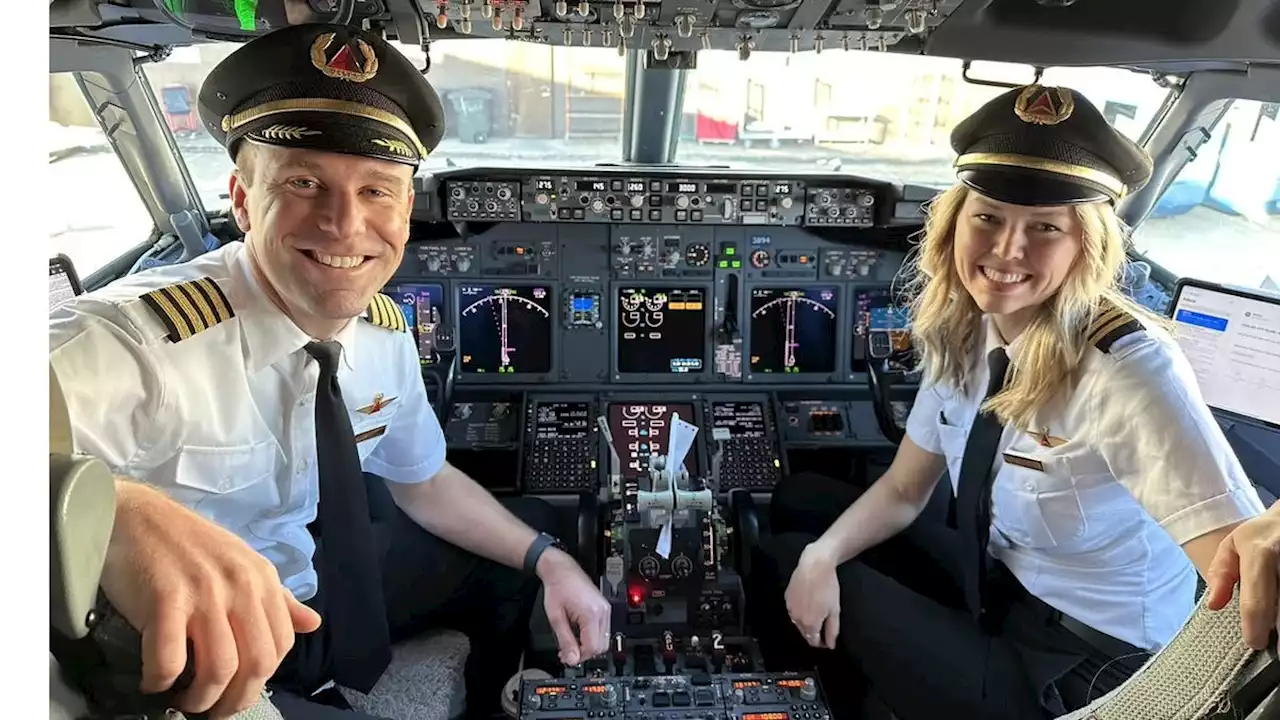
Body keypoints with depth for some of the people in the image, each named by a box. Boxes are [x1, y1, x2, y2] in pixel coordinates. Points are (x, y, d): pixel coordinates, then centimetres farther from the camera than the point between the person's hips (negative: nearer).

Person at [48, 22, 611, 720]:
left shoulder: (385, 328, -10)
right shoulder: (128, 344, -30)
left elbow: (422, 480, 3)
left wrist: (547, 557, -5)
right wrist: (117, 511, -60)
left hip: (325, 568, 6)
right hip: (184, 652, -5)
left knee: (532, 535, 9)